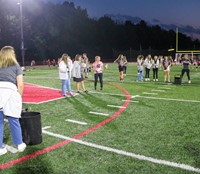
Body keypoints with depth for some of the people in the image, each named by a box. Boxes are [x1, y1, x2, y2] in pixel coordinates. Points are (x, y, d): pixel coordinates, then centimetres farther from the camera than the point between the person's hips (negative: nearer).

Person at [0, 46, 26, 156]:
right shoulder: (15, 66, 12)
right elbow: (20, 85, 4)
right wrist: (19, 97, 16)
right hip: (10, 92, -2)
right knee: (14, 121, 11)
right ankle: (19, 144, 24)